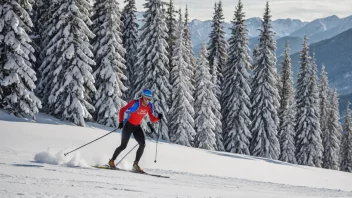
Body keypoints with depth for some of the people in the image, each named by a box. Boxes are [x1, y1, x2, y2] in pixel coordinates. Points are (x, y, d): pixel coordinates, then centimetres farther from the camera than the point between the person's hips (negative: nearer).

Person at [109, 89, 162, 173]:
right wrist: (121, 122, -29)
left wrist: (158, 118, -23)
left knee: (142, 144, -12)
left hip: (137, 127, 5)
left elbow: (152, 119, -2)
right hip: (128, 125, -5)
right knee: (123, 146, -6)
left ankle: (135, 164, -3)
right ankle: (112, 161, 14)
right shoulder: (135, 103, -24)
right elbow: (122, 110, -19)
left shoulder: (149, 105, -6)